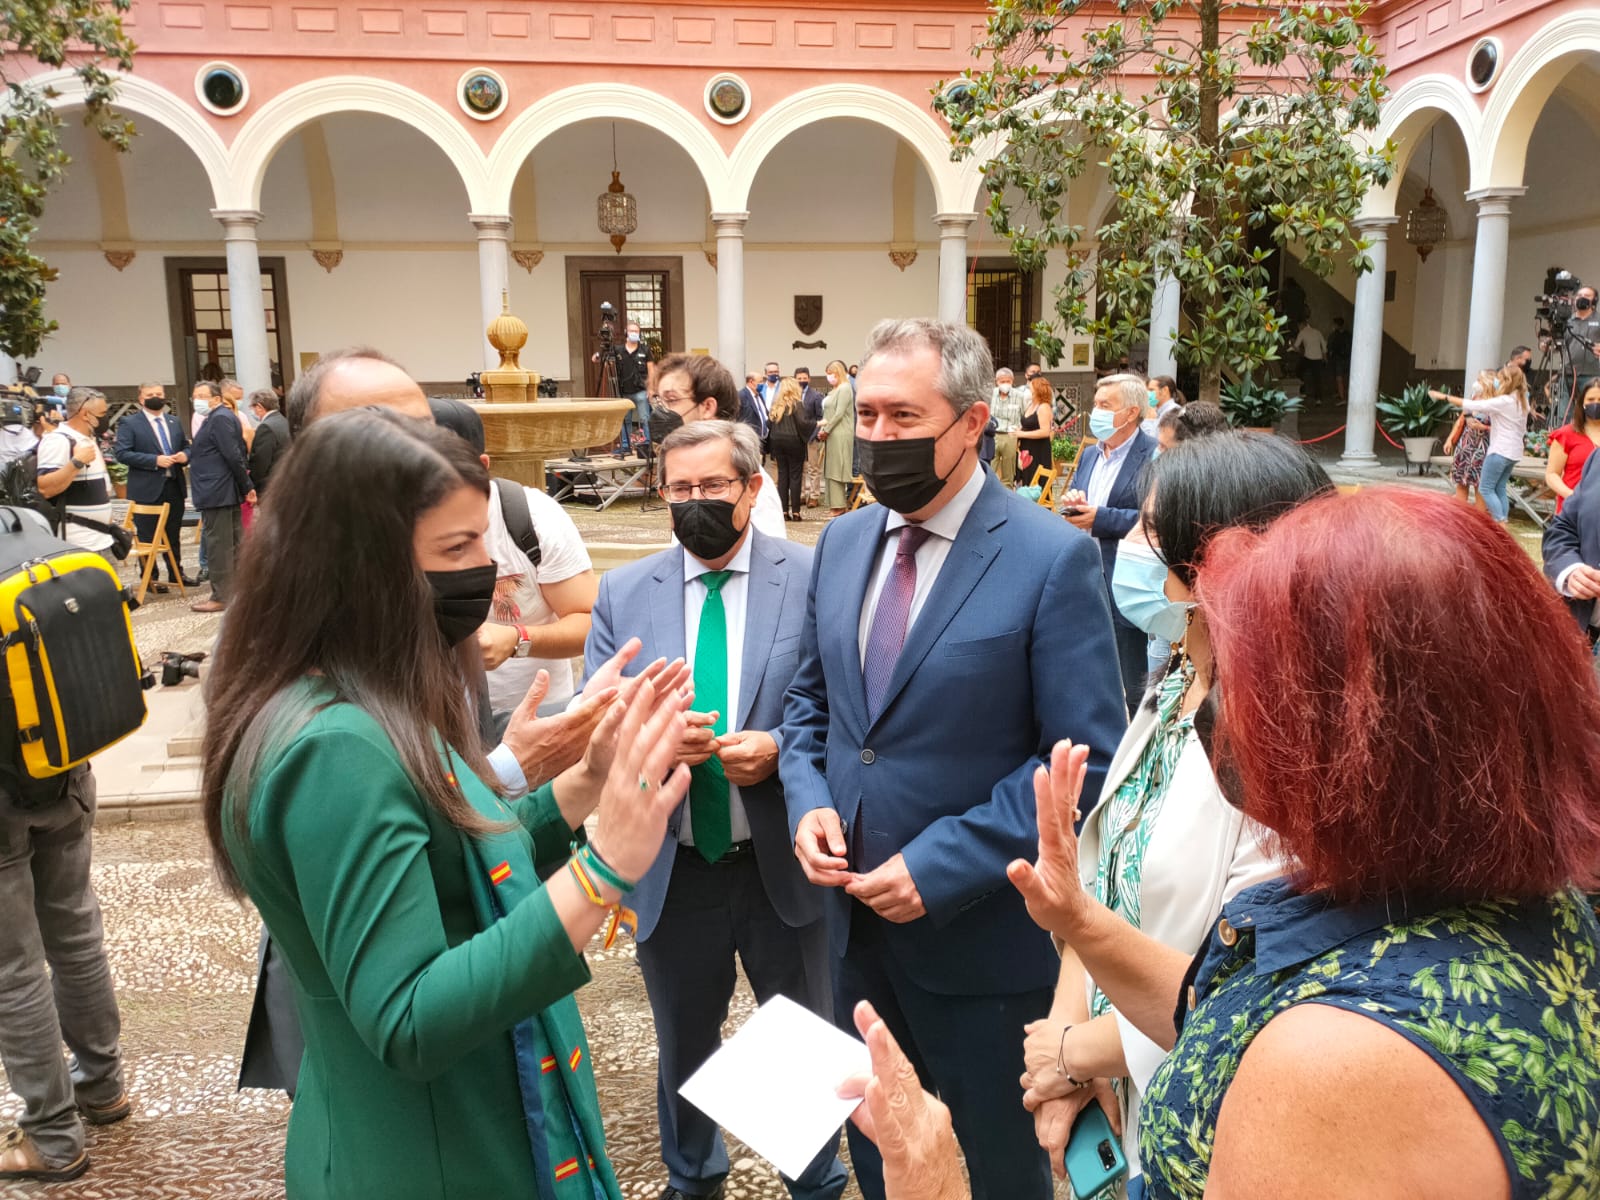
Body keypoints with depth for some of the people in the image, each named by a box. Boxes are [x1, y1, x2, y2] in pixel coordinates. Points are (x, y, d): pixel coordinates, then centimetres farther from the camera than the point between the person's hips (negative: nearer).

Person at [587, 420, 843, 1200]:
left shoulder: (814, 578, -8)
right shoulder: (623, 592, 0)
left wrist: (779, 748, -23)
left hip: (781, 864, -2)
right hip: (669, 869, 3)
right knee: (683, 1046, 24)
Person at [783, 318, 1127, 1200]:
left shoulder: (1052, 558, -16)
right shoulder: (843, 541, 3)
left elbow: (1087, 758, -17)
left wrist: (944, 867, -21)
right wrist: (808, 800, -7)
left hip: (979, 934, -5)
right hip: (857, 918, 5)